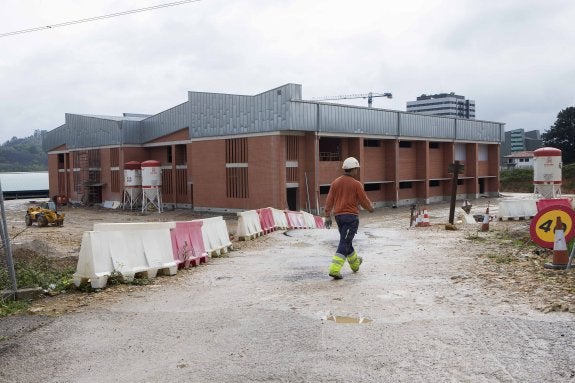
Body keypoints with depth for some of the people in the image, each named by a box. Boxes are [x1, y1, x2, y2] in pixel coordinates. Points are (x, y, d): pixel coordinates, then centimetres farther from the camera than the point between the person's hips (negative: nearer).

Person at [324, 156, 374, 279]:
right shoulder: (356, 184, -11)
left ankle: (355, 263, 40)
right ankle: (334, 269, -13)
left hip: (338, 216, 6)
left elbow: (329, 200, 3)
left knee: (346, 241, 20)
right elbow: (364, 201, -4)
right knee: (344, 243, -5)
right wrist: (371, 208, 16)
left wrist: (328, 216, 7)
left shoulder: (335, 182, 3)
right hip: (351, 216, -6)